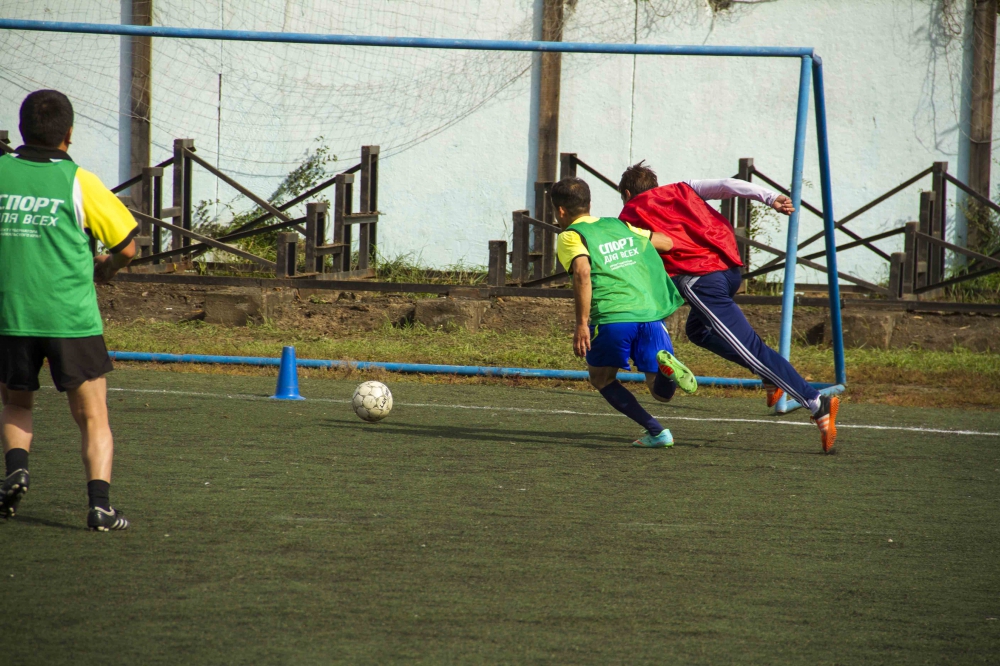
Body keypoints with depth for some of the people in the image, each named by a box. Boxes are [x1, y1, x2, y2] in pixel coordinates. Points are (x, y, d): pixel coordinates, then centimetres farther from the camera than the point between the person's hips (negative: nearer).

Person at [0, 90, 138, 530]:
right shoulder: (78, 182, -4)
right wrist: (105, 270, 22)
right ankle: (100, 502, -7)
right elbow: (127, 247, 1)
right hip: (72, 319, -2)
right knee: (93, 418, 8)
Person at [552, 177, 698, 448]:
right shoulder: (619, 226, 24)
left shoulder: (570, 237, 6)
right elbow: (667, 243, 28)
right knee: (662, 392, 12)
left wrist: (582, 323, -15)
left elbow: (582, 273, -13)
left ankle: (656, 432, 3)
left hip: (612, 318, -5)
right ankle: (665, 364, -25)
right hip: (651, 313, 5)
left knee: (602, 379, 21)